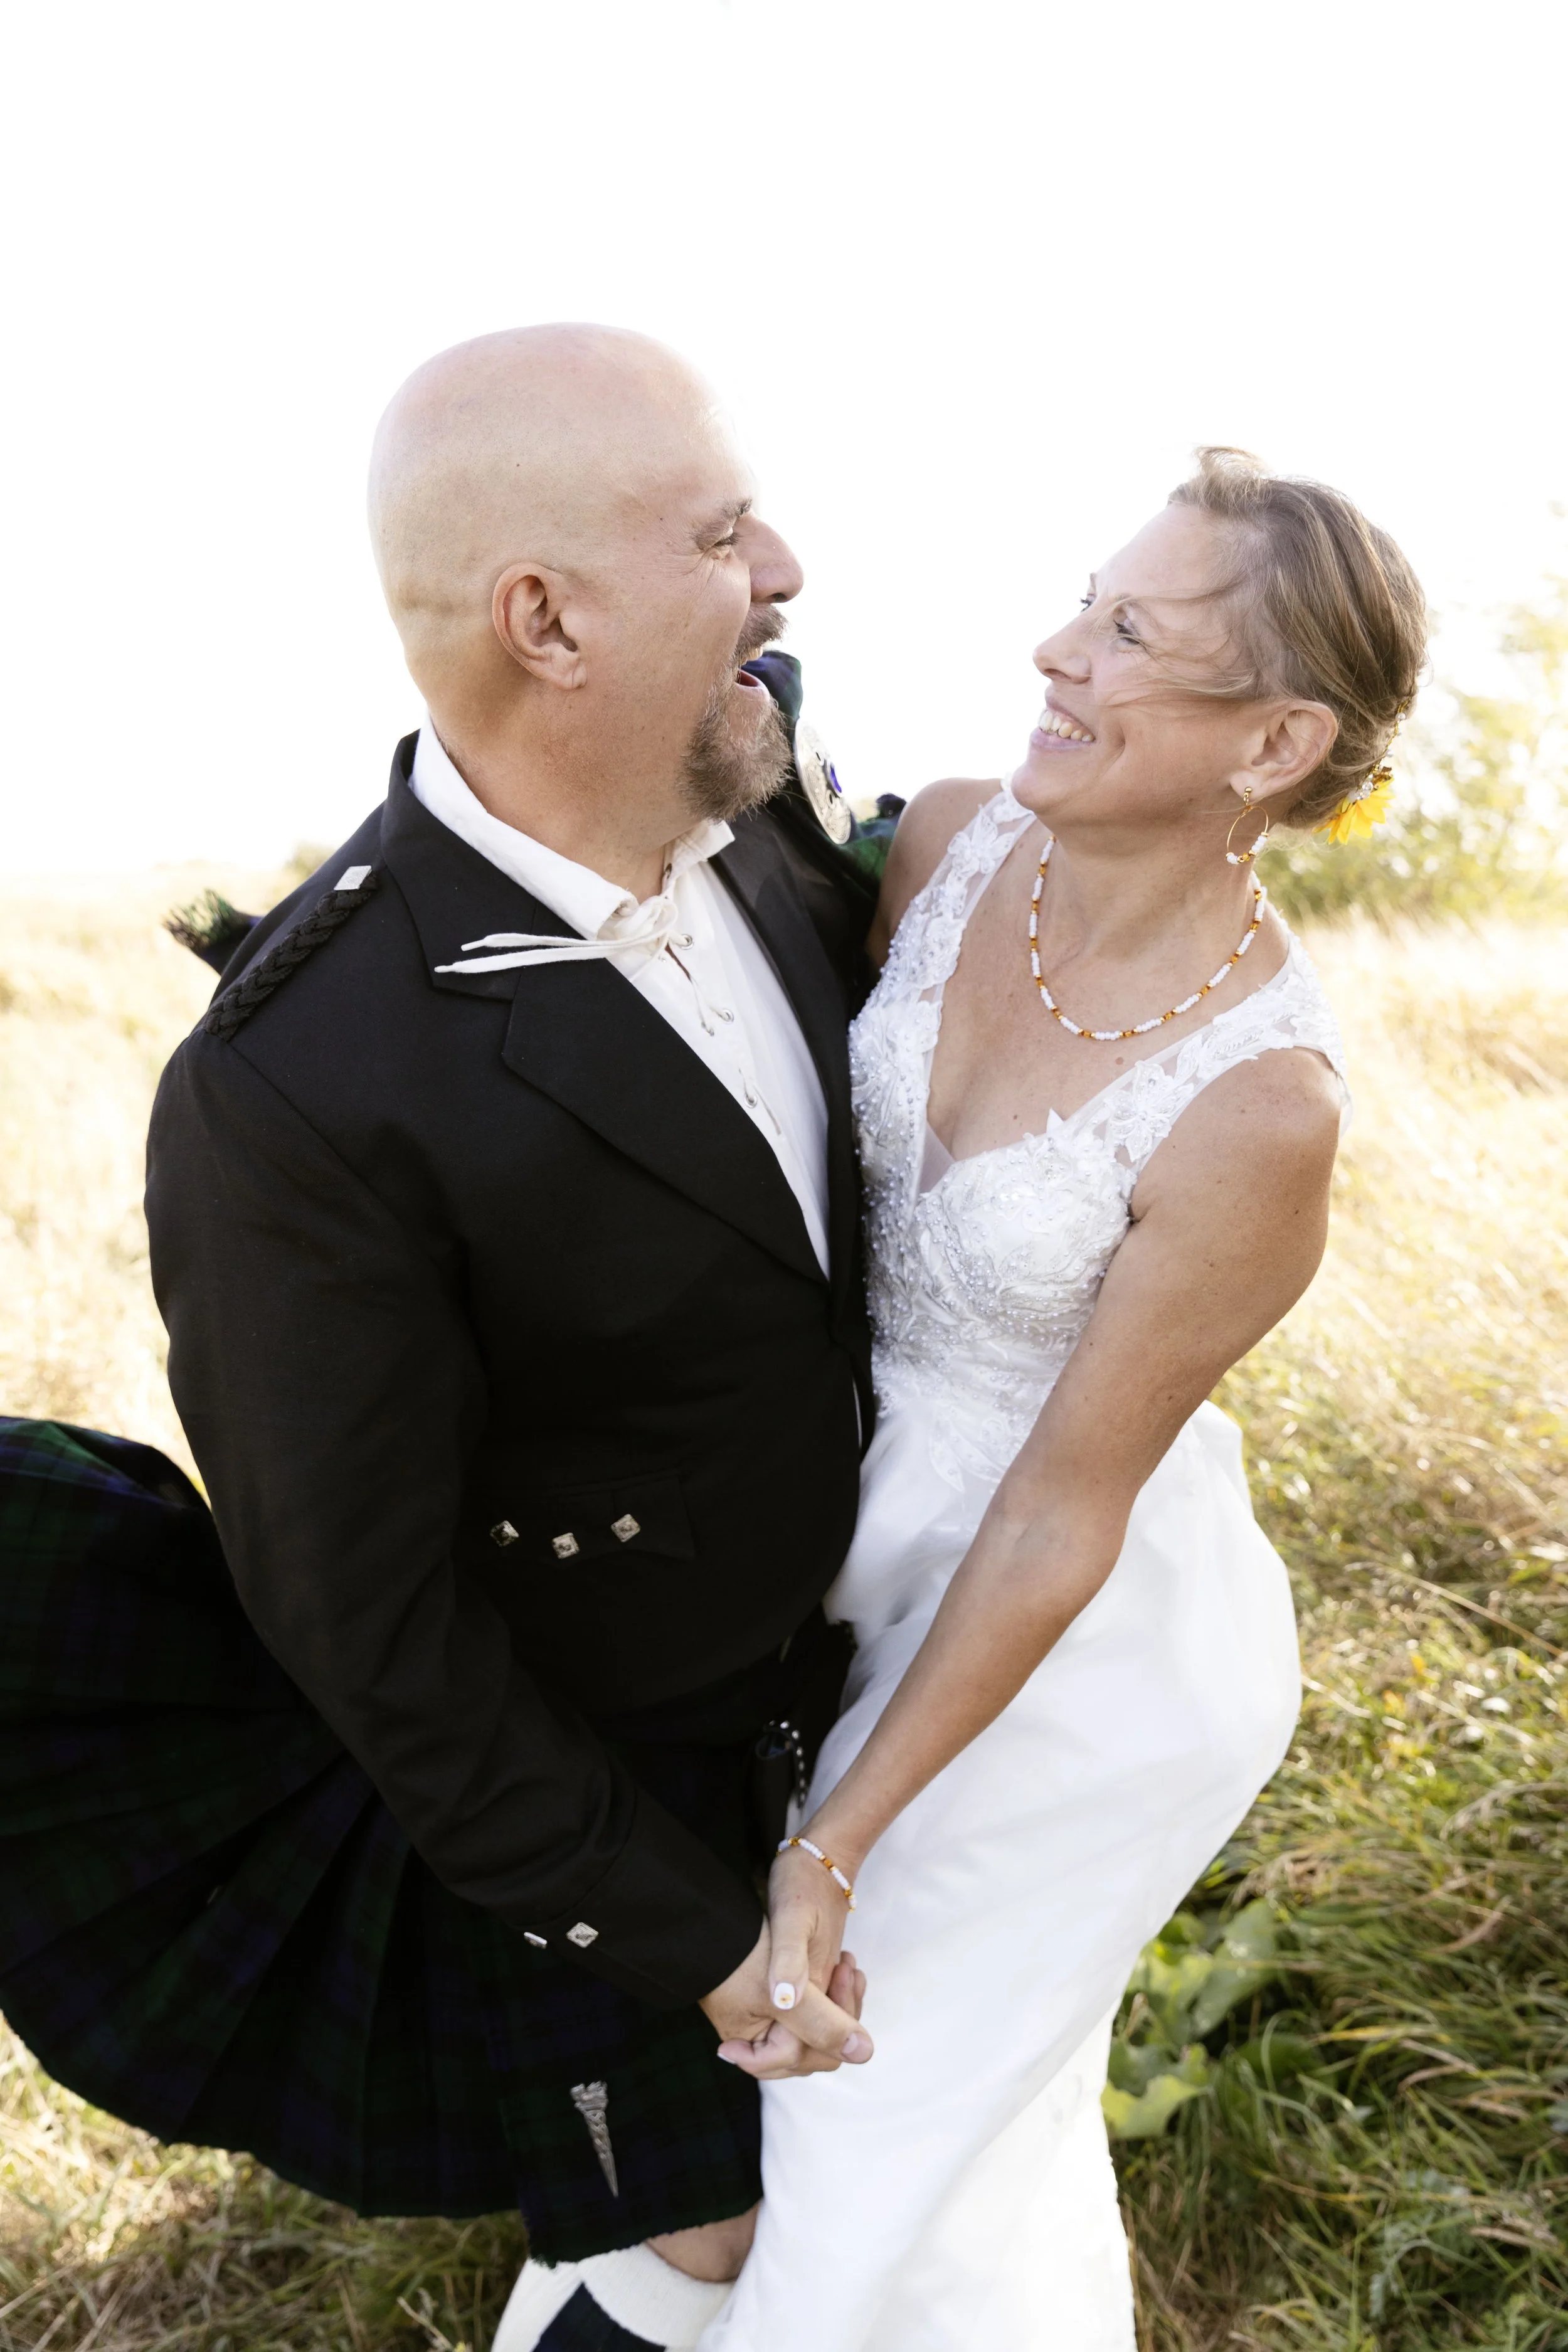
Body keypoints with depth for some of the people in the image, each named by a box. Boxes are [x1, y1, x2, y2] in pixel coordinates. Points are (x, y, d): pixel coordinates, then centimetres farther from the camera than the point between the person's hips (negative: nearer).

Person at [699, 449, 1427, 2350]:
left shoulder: (1260, 1108, -31)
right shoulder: (952, 844, -14)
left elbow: (1064, 1513, -22)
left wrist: (834, 1848, -16)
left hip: (1090, 1647, -6)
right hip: (881, 1536, 7)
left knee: (898, 2103, 16)